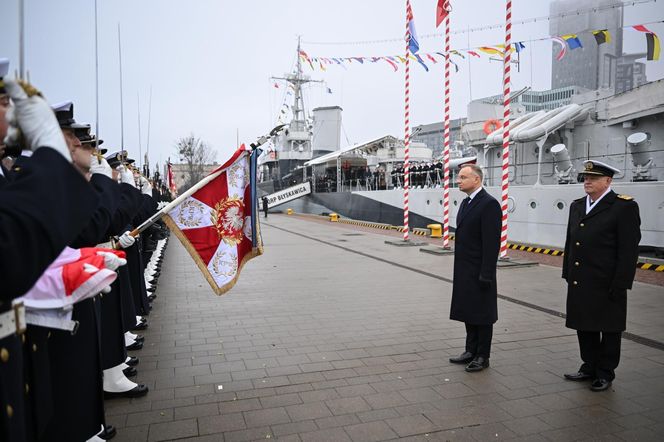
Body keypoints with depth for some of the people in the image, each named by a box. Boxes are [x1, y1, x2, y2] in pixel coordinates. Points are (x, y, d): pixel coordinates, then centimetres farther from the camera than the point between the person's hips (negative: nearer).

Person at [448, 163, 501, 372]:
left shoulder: (489, 204, -15)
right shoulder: (466, 203, 13)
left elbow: (492, 242, -19)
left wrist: (485, 275, -20)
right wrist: (459, 268, 16)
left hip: (480, 272, -9)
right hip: (464, 271, 9)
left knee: (482, 315, 5)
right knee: (468, 312, 17)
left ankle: (482, 356, 18)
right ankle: (471, 351, 30)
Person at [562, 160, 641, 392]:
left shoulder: (624, 207, -10)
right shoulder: (577, 206, 11)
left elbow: (629, 250, -13)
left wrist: (620, 284, -15)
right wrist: (568, 274, 13)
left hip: (606, 285, -6)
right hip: (580, 283, 7)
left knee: (609, 330, 9)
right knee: (584, 327, 15)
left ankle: (605, 373, 23)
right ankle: (589, 367, 31)